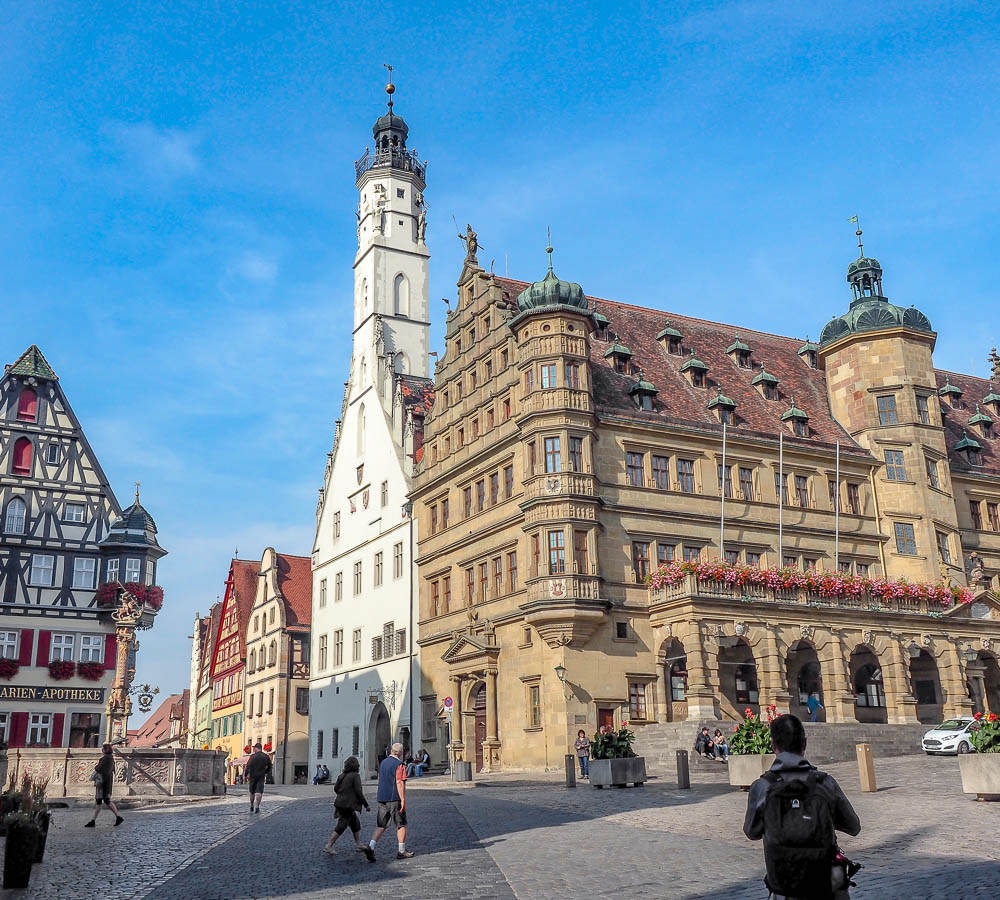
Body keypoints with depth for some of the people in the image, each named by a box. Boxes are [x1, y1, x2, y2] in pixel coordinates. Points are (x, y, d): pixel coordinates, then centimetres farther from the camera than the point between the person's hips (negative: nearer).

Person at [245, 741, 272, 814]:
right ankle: (257, 806, -12)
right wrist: (266, 773, 24)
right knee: (259, 792, -1)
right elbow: (269, 766, 12)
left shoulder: (253, 756, -10)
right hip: (261, 777, 1)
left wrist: (247, 775, -5)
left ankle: (252, 806, 23)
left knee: (252, 792, 13)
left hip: (253, 776, -1)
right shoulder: (266, 756, 2)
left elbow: (248, 766, -13)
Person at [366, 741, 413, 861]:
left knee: (380, 825, 7)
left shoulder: (383, 763, 14)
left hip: (382, 798, 7)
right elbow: (399, 783, -18)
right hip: (394, 798, -7)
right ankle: (401, 851, 10)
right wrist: (403, 800, -19)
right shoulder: (399, 765, -10)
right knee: (401, 825, 5)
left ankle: (370, 847, -9)